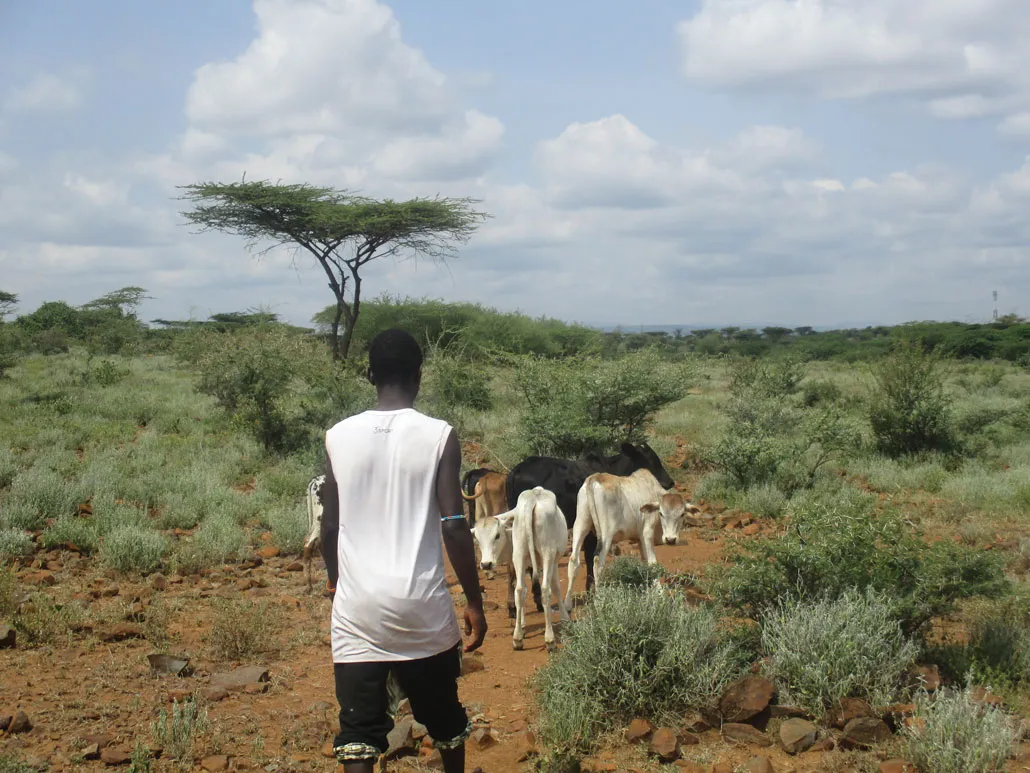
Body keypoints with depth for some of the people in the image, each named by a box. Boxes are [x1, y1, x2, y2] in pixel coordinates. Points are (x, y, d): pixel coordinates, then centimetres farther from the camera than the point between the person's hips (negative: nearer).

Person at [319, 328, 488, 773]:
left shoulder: (339, 437, 0)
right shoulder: (438, 436, -7)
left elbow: (329, 526, 6)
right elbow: (454, 527, -9)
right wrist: (474, 603, 0)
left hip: (356, 608, 1)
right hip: (423, 608, -1)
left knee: (359, 732, 5)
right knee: (445, 719, 21)